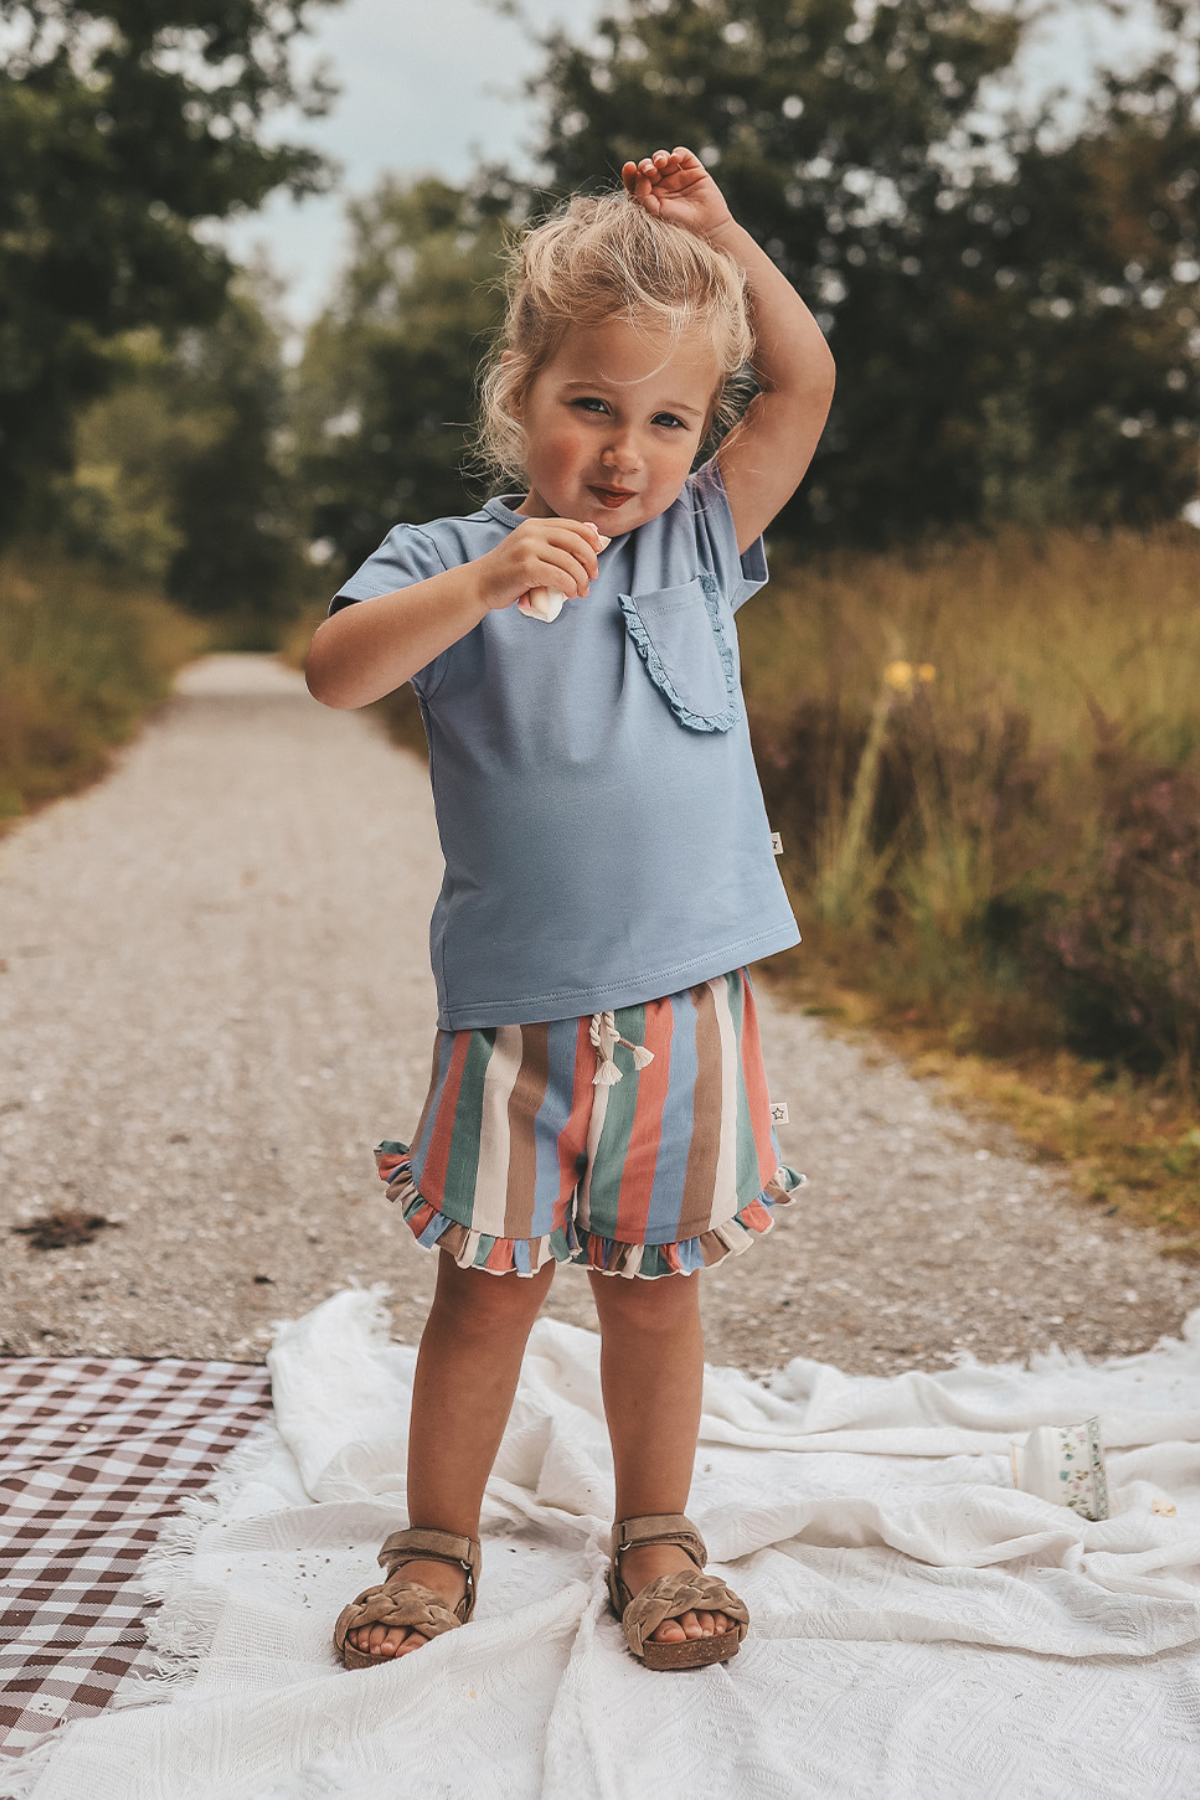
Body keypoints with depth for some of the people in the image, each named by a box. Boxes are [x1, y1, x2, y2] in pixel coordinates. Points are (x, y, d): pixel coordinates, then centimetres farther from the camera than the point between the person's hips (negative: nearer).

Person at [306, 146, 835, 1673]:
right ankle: (438, 1547, 25)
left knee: (654, 1290, 12)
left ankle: (656, 1539, 29)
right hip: (514, 1016, -2)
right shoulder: (449, 564, -3)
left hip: (683, 1007, 2)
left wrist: (718, 236, 1)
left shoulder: (699, 545, 7)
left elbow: (807, 384, 7)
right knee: (485, 1292, 8)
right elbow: (334, 671, -20)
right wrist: (481, 583, -33)